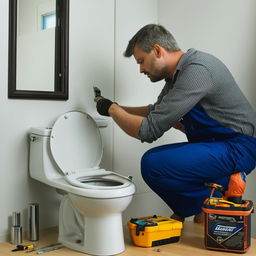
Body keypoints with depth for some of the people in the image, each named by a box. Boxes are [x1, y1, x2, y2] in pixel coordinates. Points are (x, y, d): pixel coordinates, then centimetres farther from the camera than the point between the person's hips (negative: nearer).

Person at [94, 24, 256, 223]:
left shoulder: (197, 71, -21)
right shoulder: (178, 73, 10)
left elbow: (149, 130, -22)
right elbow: (156, 111, 27)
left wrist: (112, 109, -7)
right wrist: (117, 108, 16)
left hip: (238, 148, -10)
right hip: (215, 145, 10)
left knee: (153, 164, -22)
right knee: (154, 158, 15)